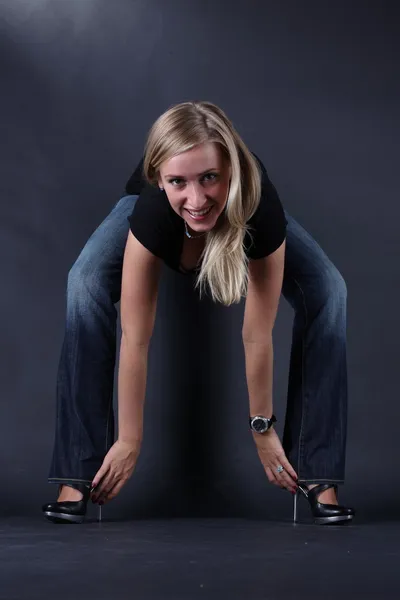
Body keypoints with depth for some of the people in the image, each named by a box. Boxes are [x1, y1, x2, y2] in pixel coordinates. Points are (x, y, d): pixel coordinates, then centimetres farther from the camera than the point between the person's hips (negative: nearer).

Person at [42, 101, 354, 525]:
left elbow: (257, 336, -31)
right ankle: (78, 473, -19)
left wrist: (262, 427, -20)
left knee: (327, 293, -20)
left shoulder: (261, 210, -43)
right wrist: (129, 441, -28)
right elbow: (135, 338, -36)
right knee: (85, 287, -26)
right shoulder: (152, 209, -45)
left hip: (239, 211, 1)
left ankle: (316, 474, -12)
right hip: (159, 212, 0)